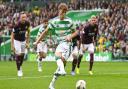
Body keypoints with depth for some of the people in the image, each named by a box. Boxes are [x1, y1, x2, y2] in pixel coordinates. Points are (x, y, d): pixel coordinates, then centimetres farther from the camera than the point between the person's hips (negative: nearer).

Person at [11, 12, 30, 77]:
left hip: (23, 40, 4)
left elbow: (28, 32, 1)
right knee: (18, 55, -11)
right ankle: (19, 70, -1)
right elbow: (12, 35, -19)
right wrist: (12, 45, -21)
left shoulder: (27, 24, -15)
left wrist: (27, 42, 3)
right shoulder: (17, 25, -28)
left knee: (22, 55, 10)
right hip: (17, 40, -4)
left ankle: (20, 66, 33)